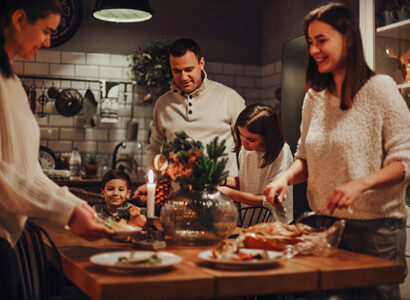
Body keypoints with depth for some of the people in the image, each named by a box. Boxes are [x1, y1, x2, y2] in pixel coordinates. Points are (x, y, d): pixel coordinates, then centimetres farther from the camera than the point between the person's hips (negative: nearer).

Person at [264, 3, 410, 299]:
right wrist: (286, 177, -5)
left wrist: (360, 183, -26)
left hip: (375, 229, -5)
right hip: (327, 225, 6)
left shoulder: (380, 88, -8)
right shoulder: (314, 98, 9)